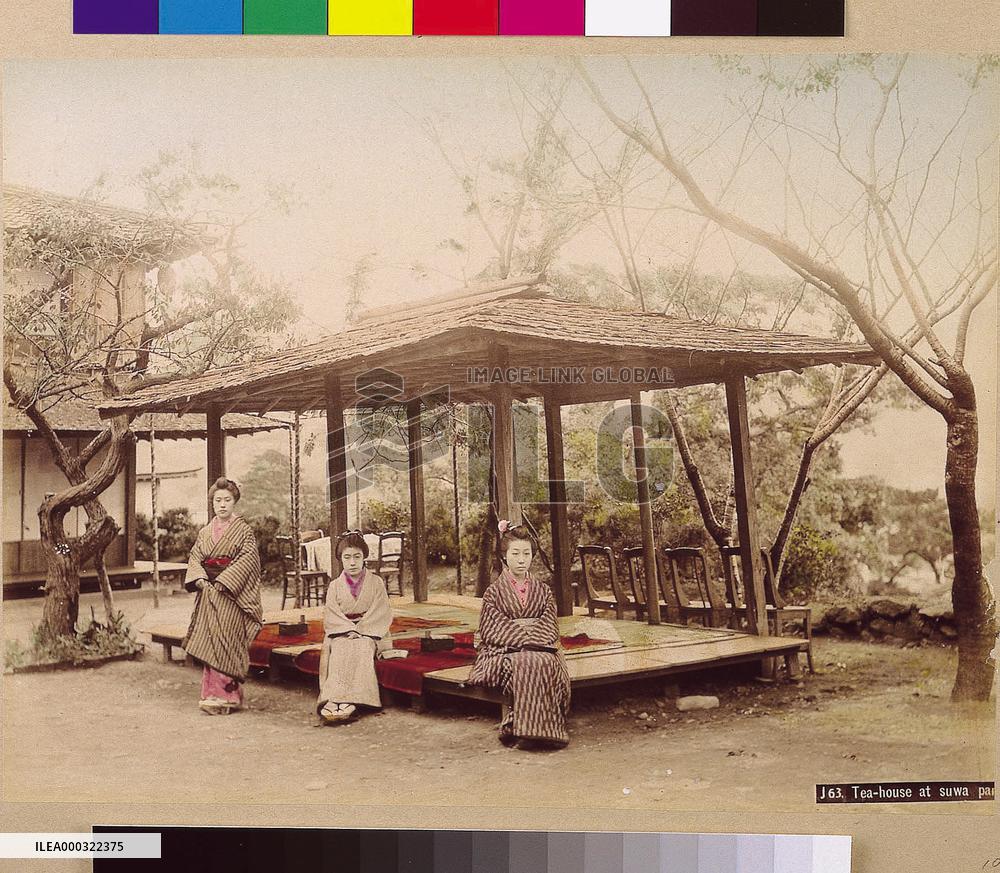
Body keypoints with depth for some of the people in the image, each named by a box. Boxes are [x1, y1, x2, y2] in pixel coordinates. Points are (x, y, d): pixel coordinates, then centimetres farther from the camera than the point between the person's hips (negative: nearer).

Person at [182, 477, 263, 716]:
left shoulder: (244, 531, 0)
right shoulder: (205, 532, 14)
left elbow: (247, 559, -10)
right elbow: (194, 558, 10)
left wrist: (222, 582, -16)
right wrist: (200, 579, -9)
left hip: (231, 594, -5)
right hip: (208, 593, 5)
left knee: (222, 642, -12)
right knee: (210, 641, 2)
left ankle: (223, 696, -11)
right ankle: (214, 692, 8)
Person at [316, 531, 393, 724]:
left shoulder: (376, 583, 6)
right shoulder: (335, 586, 11)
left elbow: (381, 614, -3)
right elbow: (331, 616, 1)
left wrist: (360, 631, -15)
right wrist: (349, 630, -17)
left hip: (370, 633, -1)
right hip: (342, 633, 2)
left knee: (361, 649, -35)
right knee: (339, 651, -32)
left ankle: (349, 702, -49)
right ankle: (333, 699, -50)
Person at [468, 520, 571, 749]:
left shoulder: (542, 591, 16)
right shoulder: (494, 592, 7)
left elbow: (549, 627, 7)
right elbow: (492, 630, -4)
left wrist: (533, 638, -14)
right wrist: (523, 637, -17)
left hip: (540, 650, 2)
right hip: (503, 653, -2)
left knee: (544, 662, -34)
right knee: (526, 664, -37)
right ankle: (524, 728, -36)